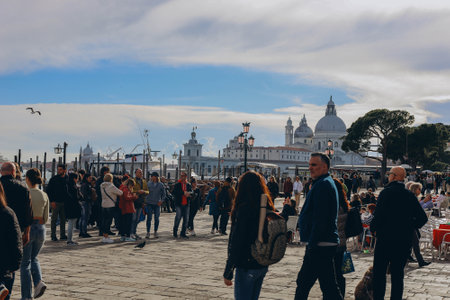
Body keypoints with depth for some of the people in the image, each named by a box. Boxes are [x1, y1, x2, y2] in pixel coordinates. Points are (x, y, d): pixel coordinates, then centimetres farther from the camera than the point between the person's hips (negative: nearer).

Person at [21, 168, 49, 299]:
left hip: (27, 227, -4)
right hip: (41, 228, 5)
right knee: (34, 258, 24)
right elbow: (46, 218, 7)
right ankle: (39, 281, 1)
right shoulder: (44, 195, 3)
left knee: (25, 262, 7)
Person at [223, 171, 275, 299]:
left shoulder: (244, 208, -16)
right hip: (263, 265, 7)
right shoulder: (267, 208, 3)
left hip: (246, 266, -7)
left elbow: (236, 243, -16)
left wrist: (228, 273, -12)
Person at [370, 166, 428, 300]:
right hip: (405, 240, 5)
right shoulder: (410, 195, 6)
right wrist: (409, 228, 14)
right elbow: (422, 218, 7)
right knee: (398, 274, 12)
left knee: (379, 272, 3)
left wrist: (373, 228, -1)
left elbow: (379, 215, -17)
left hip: (386, 238, -5)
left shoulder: (386, 192, -10)